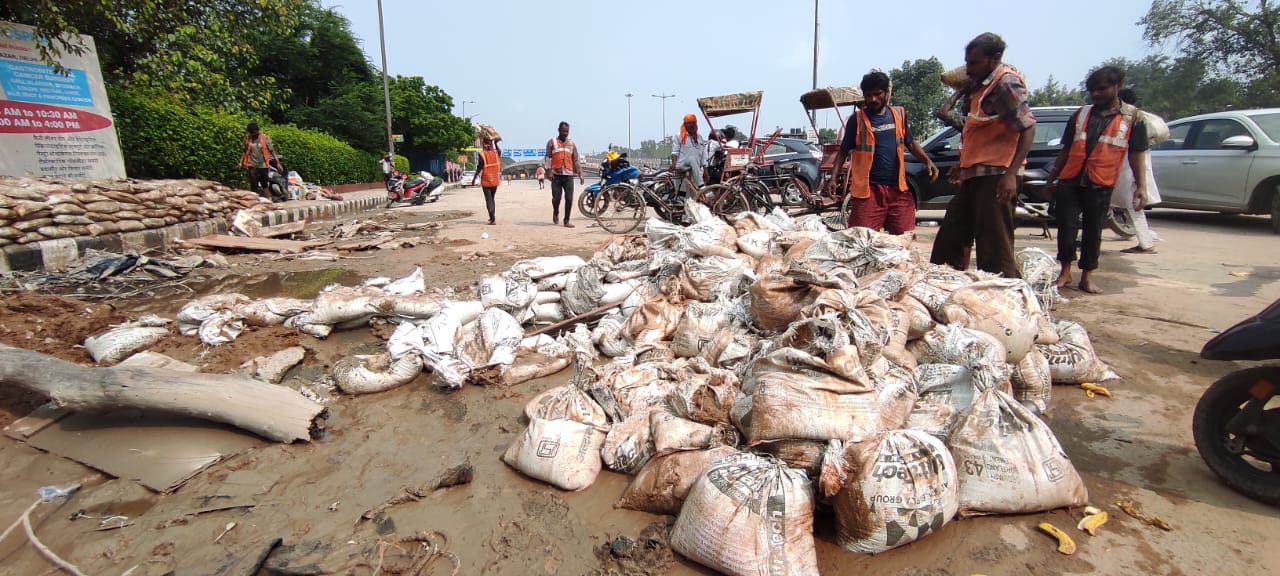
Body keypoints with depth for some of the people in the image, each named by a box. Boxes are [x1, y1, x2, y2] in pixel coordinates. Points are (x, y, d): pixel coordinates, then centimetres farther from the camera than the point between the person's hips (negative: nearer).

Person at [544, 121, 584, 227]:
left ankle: (567, 220, 3)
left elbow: (575, 160, 14)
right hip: (556, 175, -2)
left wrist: (580, 175, 6)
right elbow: (547, 158, 3)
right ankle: (556, 213, 28)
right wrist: (549, 171, -10)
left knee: (569, 199, -5)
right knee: (556, 198, -2)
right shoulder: (552, 142, 7)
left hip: (568, 175, 2)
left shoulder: (572, 144, 16)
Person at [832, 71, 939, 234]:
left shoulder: (899, 114, 13)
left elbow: (910, 142, 24)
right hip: (868, 188, -3)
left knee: (903, 236, 2)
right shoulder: (857, 119, 3)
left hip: (897, 187, 4)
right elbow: (843, 152, 6)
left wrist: (927, 161, 10)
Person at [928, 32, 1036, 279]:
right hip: (976, 175, 10)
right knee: (951, 237, 15)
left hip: (996, 175, -10)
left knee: (994, 246, -8)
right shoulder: (982, 85, 19)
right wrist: (964, 164, 26)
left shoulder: (1006, 82, -9)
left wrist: (1011, 173, -26)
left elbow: (1028, 128, -18)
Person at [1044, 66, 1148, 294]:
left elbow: (1137, 153, 3)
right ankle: (1065, 271, 9)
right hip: (1070, 181, 2)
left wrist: (1141, 184, -5)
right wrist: (1052, 179, 13)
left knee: (1093, 231, 5)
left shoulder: (1132, 117, 7)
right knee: (1066, 226, -3)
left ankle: (1087, 277, 14)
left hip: (1100, 185, -1)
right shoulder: (1081, 113, 13)